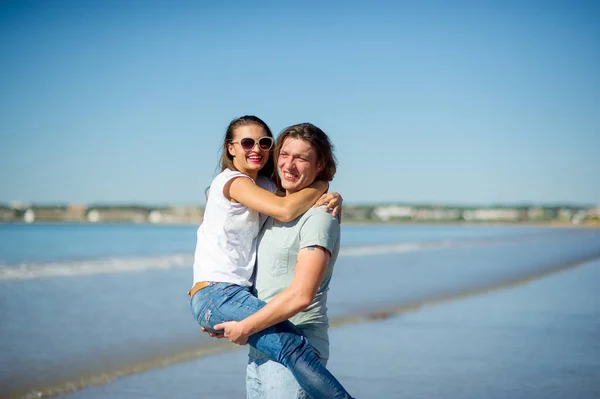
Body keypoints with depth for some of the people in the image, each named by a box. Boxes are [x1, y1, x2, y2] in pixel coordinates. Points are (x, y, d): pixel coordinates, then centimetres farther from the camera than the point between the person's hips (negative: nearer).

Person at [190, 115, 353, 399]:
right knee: (291, 344, -27)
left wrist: (333, 198, -11)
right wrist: (322, 185, -6)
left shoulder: (264, 185, 18)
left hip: (237, 293, 10)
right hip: (215, 293, -10)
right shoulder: (233, 181, -7)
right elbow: (285, 211, -23)